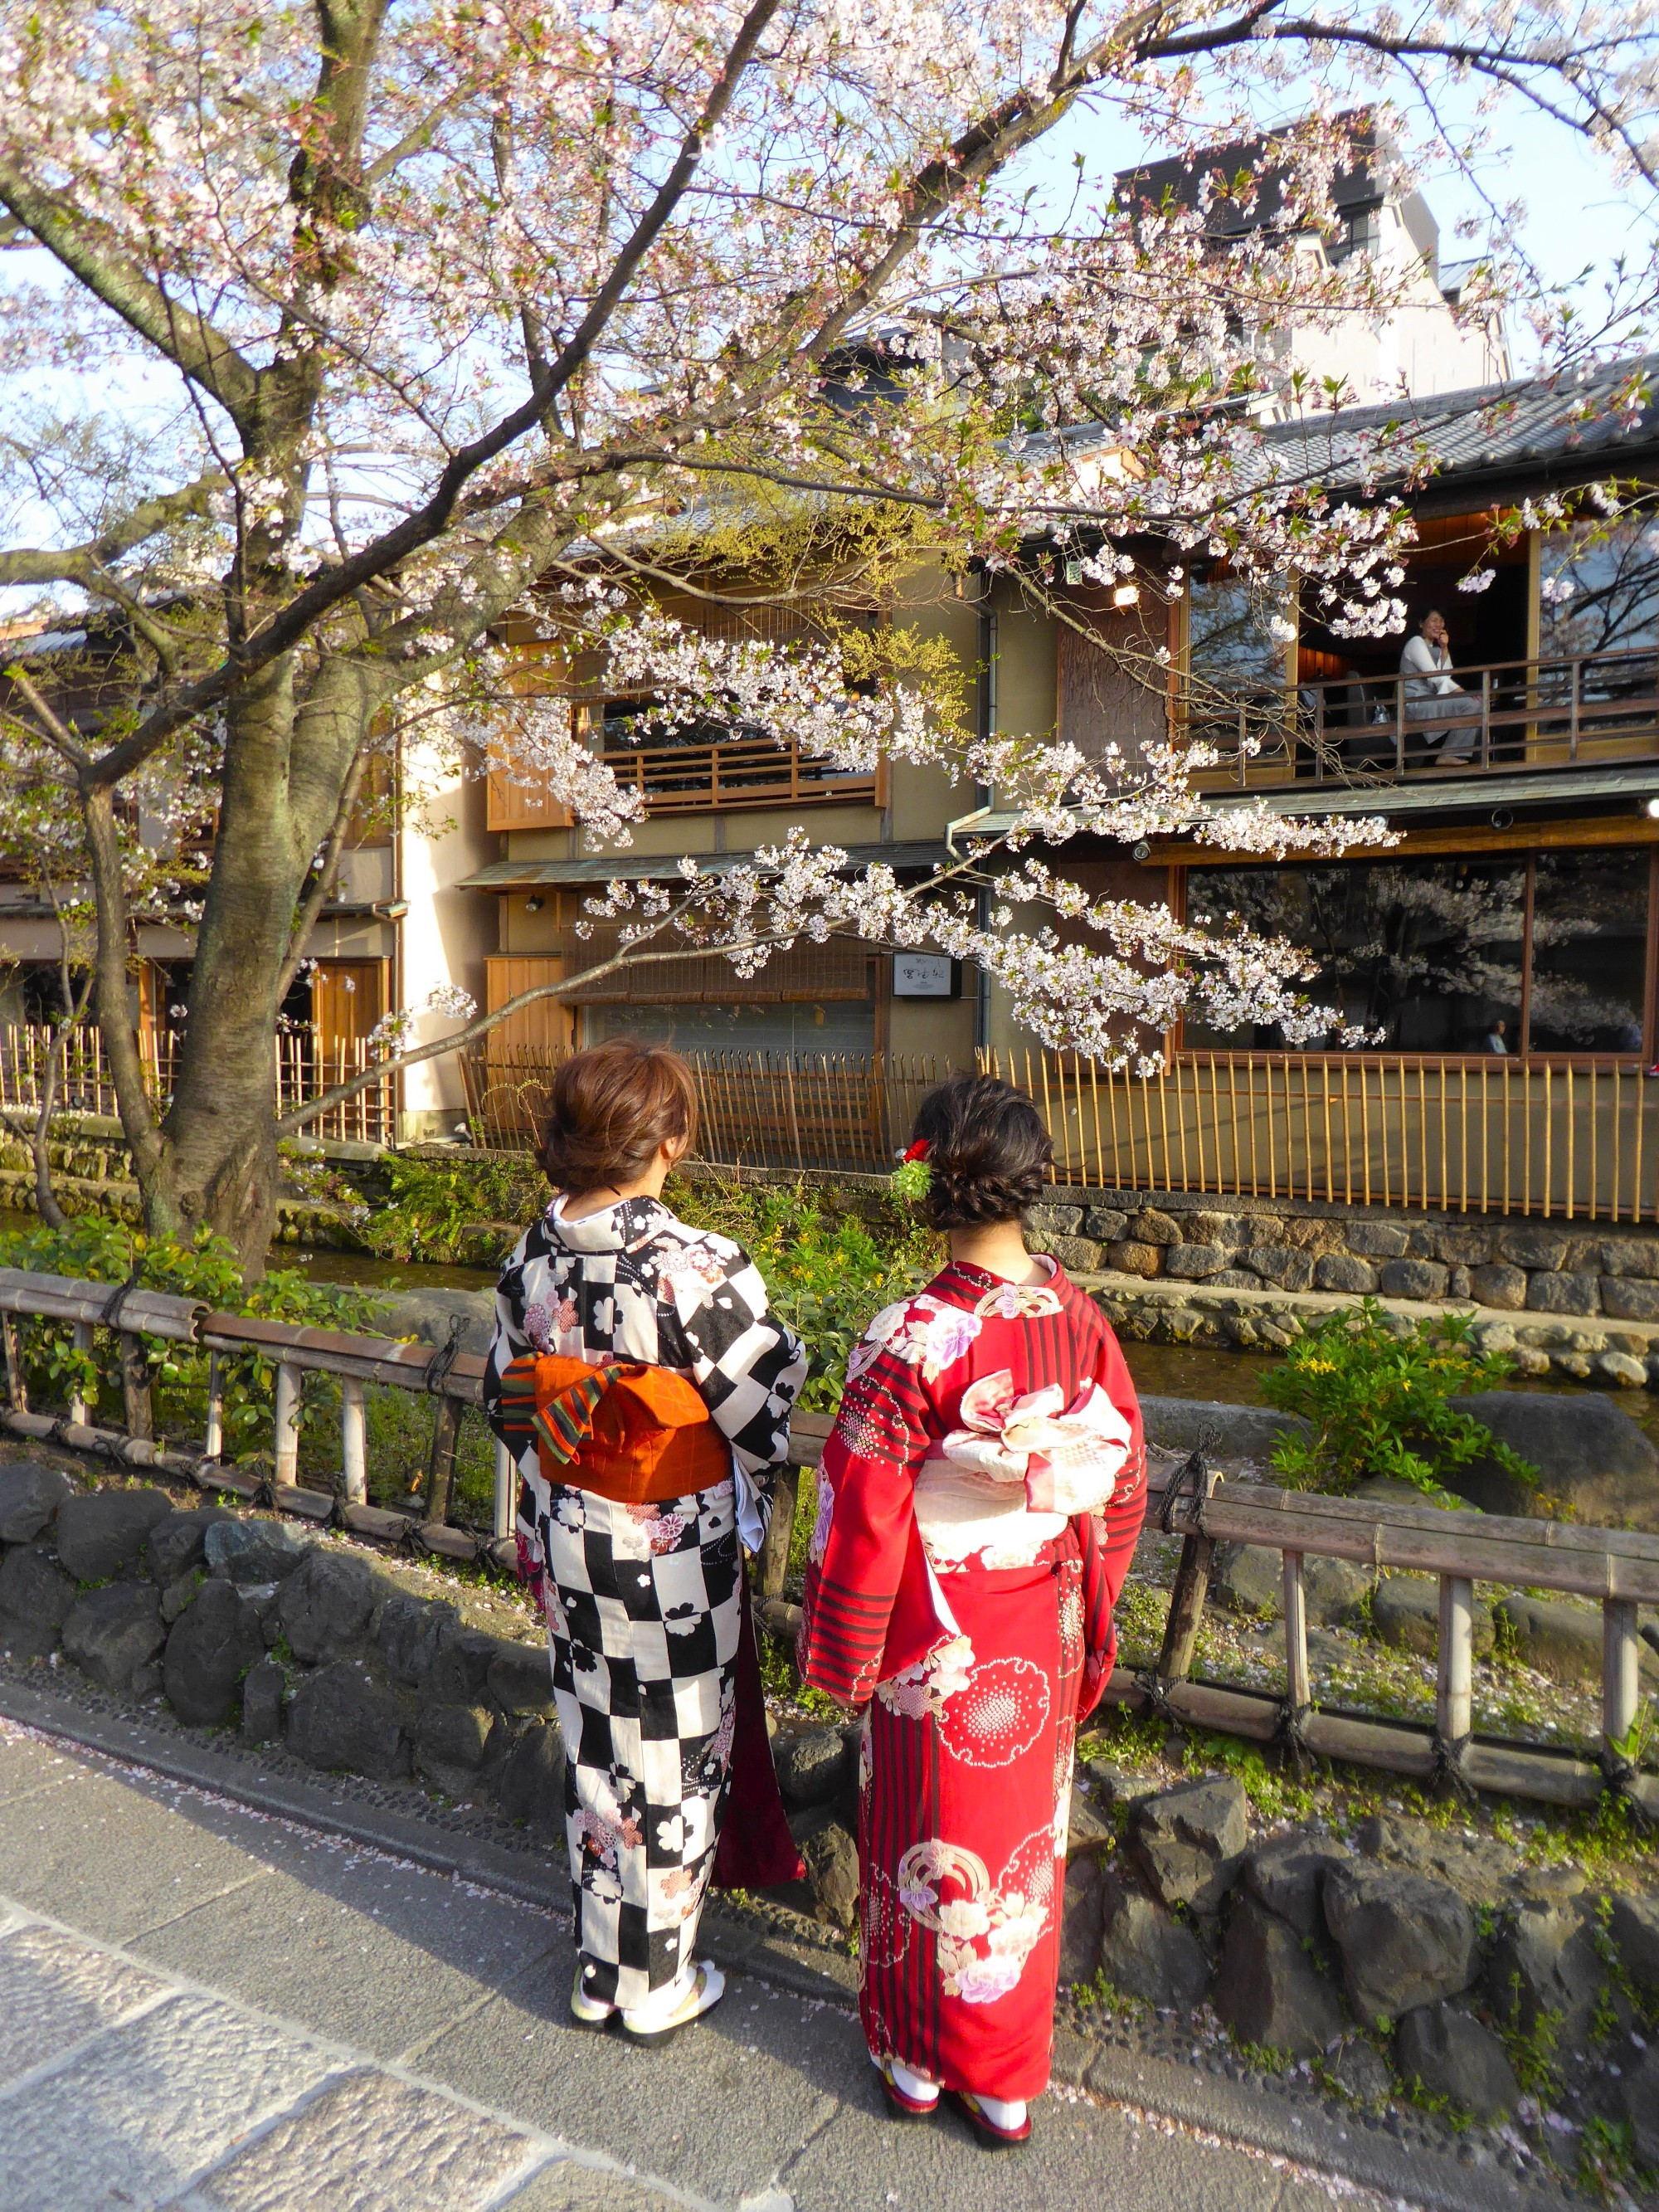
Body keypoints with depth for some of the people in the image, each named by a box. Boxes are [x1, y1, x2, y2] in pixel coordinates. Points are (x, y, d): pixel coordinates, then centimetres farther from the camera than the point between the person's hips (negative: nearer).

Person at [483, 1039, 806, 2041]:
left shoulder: (533, 1253, -5)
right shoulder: (697, 1265, -25)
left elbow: (508, 1401, 6)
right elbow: (762, 1410, -15)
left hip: (570, 1538, 6)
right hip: (676, 1546, -6)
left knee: (595, 1744, 21)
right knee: (672, 1758, 13)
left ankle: (599, 1971, 39)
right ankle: (658, 1987, 31)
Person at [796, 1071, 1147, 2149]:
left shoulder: (911, 1340, -26)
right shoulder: (1084, 1321, -10)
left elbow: (863, 1517, -18)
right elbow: (1122, 1488, 0)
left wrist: (844, 1654, -3)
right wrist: (1084, 1611, 14)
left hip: (937, 1645, -4)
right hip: (1045, 1636, 5)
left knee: (933, 1840, 17)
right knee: (1025, 1842, 21)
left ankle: (918, 2059, 40)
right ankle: (1008, 2079, 41)